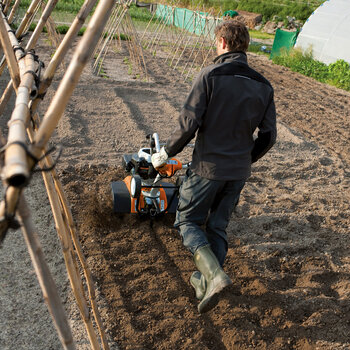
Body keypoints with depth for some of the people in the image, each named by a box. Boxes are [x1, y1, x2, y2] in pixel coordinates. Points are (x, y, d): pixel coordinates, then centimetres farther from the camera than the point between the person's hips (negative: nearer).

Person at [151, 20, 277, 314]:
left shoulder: (210, 76, -13)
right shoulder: (263, 86, 4)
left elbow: (188, 124, -17)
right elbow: (268, 137, 5)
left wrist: (165, 154, -2)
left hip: (208, 168, -5)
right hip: (239, 173, 6)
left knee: (188, 221, 11)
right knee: (218, 227, 18)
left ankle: (214, 274, -9)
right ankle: (204, 283, 24)